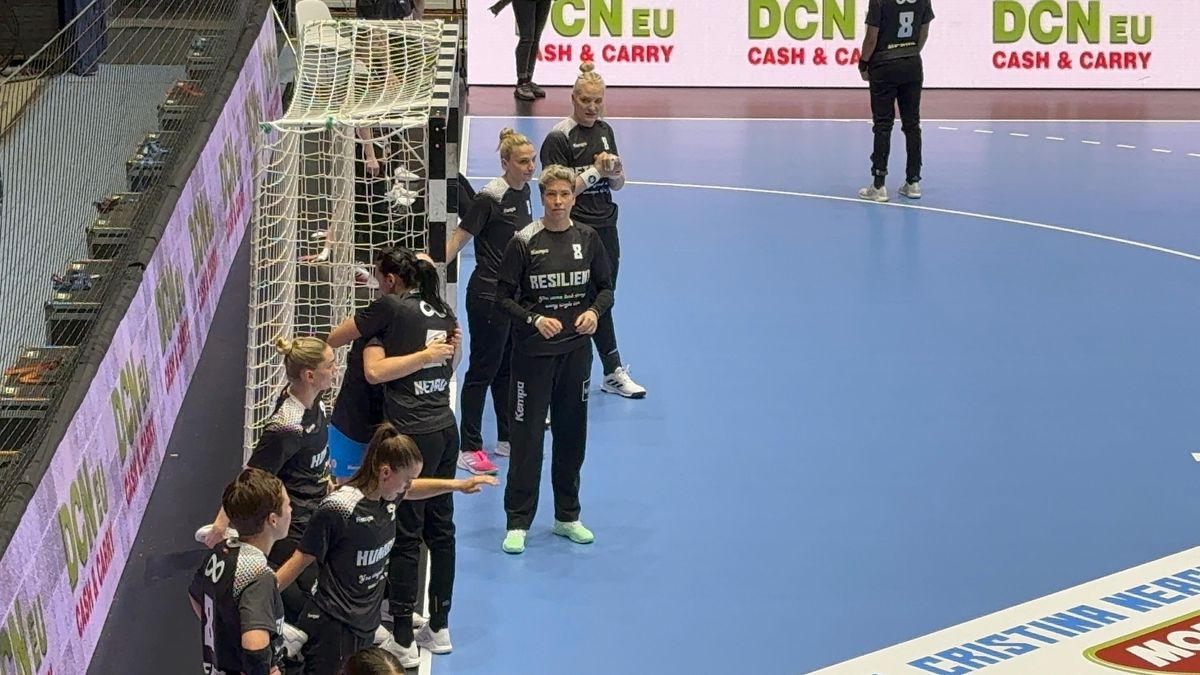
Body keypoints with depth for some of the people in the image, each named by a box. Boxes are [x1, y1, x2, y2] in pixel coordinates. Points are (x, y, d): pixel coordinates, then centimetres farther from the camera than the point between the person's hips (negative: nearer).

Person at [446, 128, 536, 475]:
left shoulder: (523, 192, 6)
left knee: (508, 368, 16)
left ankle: (506, 438, 26)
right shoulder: (490, 197, -18)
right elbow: (458, 239, -16)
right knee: (482, 370, -2)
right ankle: (469, 449, 4)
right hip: (488, 296, -8)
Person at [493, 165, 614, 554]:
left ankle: (567, 517, 23)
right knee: (527, 435, -2)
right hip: (533, 350, -3)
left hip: (576, 349, 4)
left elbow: (605, 288, 9)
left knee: (572, 433, 11)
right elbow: (504, 297, -6)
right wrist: (535, 320, -20)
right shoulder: (523, 242, -8)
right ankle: (517, 523, 5)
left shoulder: (588, 239, 3)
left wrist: (594, 311, -11)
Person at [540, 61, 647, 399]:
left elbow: (617, 184, 13)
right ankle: (614, 372, 9)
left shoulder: (604, 131, 10)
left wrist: (614, 171, -9)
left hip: (605, 227, 7)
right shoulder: (559, 138, -11)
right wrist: (594, 171, -18)